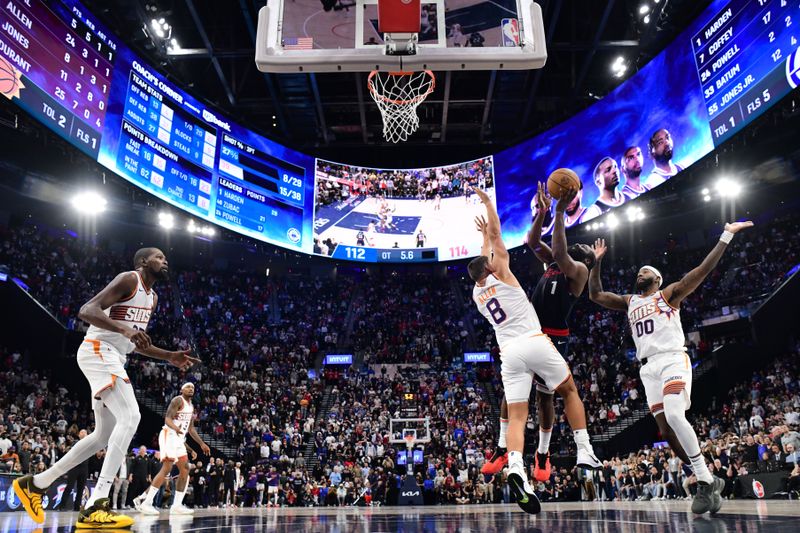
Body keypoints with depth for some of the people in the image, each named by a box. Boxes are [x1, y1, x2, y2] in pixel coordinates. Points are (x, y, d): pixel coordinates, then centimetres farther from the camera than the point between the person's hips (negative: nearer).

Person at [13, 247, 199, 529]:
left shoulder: (152, 297, 19)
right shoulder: (129, 279, -10)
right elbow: (86, 310, -21)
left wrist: (170, 356, 15)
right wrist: (125, 328, -36)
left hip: (112, 357, 10)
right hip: (98, 351, -10)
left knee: (104, 435, 14)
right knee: (130, 417, -24)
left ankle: (34, 483, 25)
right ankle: (96, 506, -27)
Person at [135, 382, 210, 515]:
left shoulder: (191, 406, 19)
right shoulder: (178, 400, -8)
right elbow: (167, 419, -21)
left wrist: (202, 444, 23)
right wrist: (176, 428, -41)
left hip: (179, 438, 10)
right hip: (169, 436, -10)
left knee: (185, 469, 4)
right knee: (167, 468, -19)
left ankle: (177, 505, 6)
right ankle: (146, 502, -18)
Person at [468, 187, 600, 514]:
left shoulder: (476, 294, 20)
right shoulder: (500, 274, 7)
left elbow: (484, 257, 39)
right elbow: (497, 235, 11)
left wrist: (483, 235, 51)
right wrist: (488, 202, 23)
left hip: (509, 352, 3)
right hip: (535, 342, -3)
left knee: (516, 416, -2)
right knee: (569, 391, 18)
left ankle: (515, 467, -28)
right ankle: (585, 452, 12)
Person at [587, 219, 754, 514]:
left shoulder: (669, 294, 9)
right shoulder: (629, 302, 23)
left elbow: (703, 269, 0)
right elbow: (595, 294, 19)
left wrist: (726, 236, -5)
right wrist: (597, 262, 17)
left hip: (673, 360, -6)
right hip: (648, 368, 6)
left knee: (674, 416, -28)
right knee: (666, 428, -1)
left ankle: (706, 482, -19)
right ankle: (709, 481, 12)